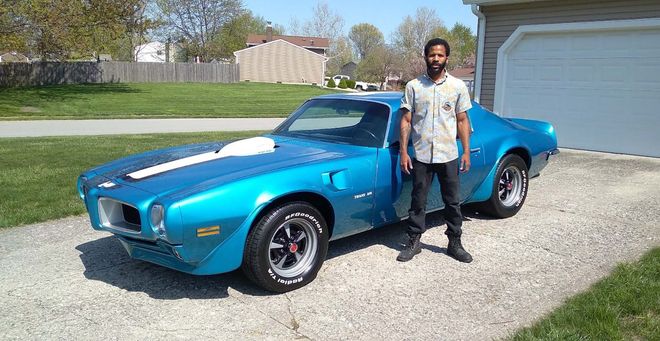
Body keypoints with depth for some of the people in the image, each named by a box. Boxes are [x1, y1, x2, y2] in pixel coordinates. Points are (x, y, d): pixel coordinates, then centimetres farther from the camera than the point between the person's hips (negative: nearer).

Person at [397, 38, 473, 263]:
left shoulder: (458, 86, 3)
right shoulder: (413, 86, 1)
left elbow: (462, 121, 5)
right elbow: (406, 121, 1)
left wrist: (466, 152, 0)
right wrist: (403, 152, -5)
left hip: (448, 155, 1)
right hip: (421, 156, 0)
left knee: (452, 202, 9)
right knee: (418, 202, 8)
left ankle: (455, 243, 23)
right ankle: (413, 243, 21)